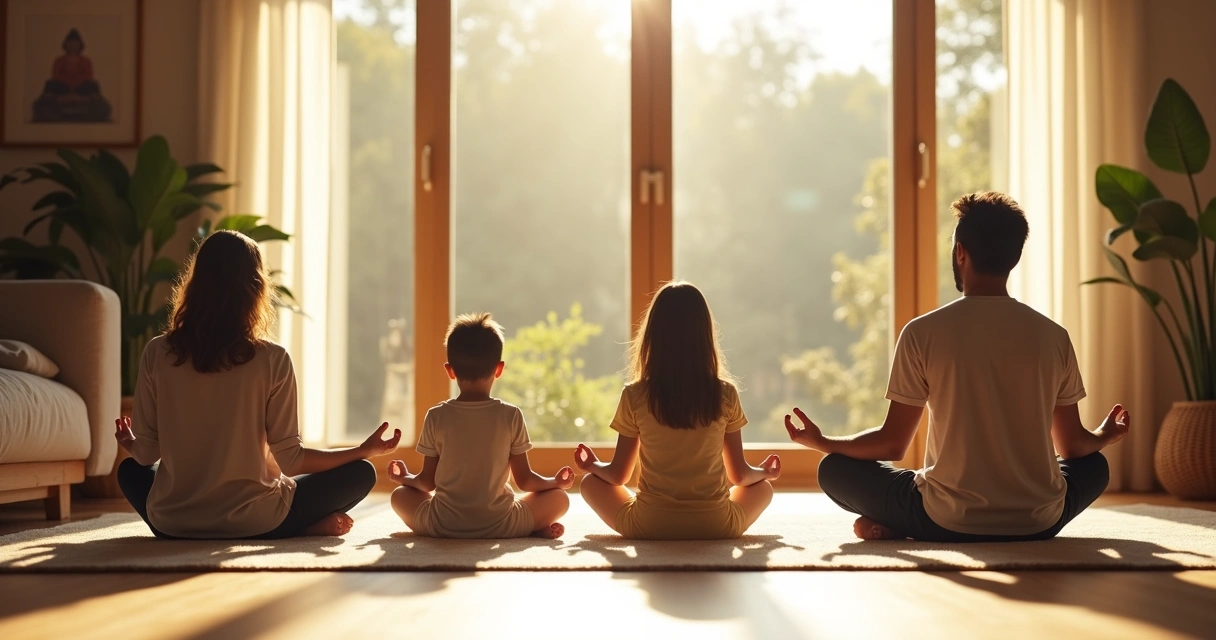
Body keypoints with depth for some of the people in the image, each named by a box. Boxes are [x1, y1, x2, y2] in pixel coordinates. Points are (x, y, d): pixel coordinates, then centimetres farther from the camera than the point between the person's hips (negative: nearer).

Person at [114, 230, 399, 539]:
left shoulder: (157, 354, -6)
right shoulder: (272, 360, -12)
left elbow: (145, 453, 1)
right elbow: (290, 459, -9)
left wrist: (131, 445, 25)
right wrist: (364, 450, 4)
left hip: (171, 524, 2)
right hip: (253, 525, -1)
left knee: (131, 470, 34)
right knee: (360, 472, 15)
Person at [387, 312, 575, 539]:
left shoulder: (436, 416, -3)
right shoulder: (511, 416, -5)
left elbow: (427, 481, 5)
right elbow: (524, 480, 1)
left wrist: (405, 477, 27)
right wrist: (556, 481, 20)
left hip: (443, 526, 0)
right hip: (500, 526, 0)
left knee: (400, 495, 27)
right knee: (558, 498, 21)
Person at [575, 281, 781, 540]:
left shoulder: (635, 396, -8)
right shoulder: (725, 394, -7)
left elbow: (618, 475, 2)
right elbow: (739, 475, 3)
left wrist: (592, 465, 24)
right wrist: (764, 471, 25)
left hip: (649, 526, -1)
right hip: (716, 526, 1)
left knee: (591, 482, 22)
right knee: (763, 487, 28)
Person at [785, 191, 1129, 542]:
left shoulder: (923, 333, -7)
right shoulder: (1053, 336, 0)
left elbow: (892, 444, -3)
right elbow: (1073, 444, 10)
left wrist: (821, 442, 15)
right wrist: (1104, 436, 34)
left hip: (948, 524, -1)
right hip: (1039, 523, 2)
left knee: (835, 470, 18)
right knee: (1094, 465, 33)